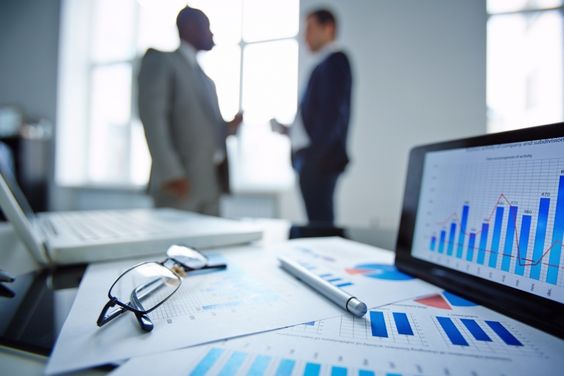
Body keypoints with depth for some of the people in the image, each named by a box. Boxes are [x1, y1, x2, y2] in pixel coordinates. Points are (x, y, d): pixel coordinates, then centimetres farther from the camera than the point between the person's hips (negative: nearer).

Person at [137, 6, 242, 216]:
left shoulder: (205, 78, 24)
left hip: (210, 185, 7)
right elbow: (152, 119, -11)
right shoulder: (160, 60, 2)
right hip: (179, 183, -7)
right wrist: (170, 173, -20)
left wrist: (228, 127, 6)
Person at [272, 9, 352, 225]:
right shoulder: (325, 64, 18)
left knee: (319, 221, -4)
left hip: (319, 160, -9)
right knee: (318, 220, 14)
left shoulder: (335, 61, -6)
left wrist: (313, 156, -18)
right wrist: (286, 129, 11)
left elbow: (333, 113, -17)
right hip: (311, 159, 9)